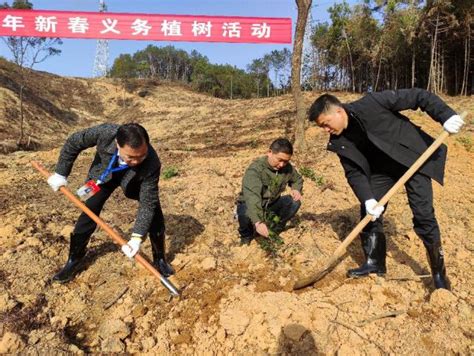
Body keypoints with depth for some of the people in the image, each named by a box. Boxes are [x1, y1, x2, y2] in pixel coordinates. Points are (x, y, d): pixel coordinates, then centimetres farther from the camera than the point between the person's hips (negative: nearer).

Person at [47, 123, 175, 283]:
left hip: (134, 179, -1)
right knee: (89, 211, -3)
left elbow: (147, 203, -34)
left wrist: (137, 238, -38)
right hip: (104, 172, 1)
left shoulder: (152, 163, -42)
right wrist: (61, 173, -14)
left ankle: (160, 260, 17)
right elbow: (73, 143, -21)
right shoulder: (104, 133, -42)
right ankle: (75, 260, 19)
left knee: (155, 215, -6)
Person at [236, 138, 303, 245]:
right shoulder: (255, 169, -30)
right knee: (246, 216, -38)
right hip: (249, 205, -5)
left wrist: (296, 189, -11)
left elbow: (297, 179, 13)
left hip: (271, 204, 6)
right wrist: (258, 222, -58)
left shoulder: (287, 168, -10)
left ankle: (274, 231, 5)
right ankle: (246, 235, -1)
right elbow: (252, 196, -44)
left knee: (295, 202, -16)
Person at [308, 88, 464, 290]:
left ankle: (439, 274, 8)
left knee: (423, 216, -7)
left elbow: (417, 96, -21)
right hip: (381, 168, 5)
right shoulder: (340, 142, -9)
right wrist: (367, 199, -26)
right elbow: (355, 172, -11)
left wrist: (446, 116, -29)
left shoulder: (371, 104, -26)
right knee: (369, 213, 1)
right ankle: (374, 263, 19)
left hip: (413, 158, -5)